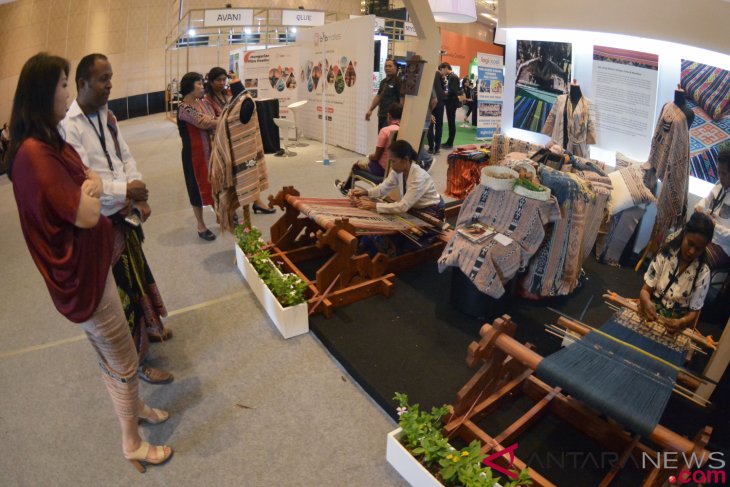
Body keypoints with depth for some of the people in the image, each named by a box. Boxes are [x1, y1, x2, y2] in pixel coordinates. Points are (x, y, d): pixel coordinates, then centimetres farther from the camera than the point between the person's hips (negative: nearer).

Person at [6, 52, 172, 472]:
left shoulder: (49, 143, 7)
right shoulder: (35, 152, -25)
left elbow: (81, 189, 12)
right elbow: (86, 215, -26)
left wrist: (88, 186, -9)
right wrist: (93, 186, -8)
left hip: (91, 261, 10)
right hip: (80, 272, -10)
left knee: (112, 354, 27)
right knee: (125, 363, 6)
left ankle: (134, 406, 48)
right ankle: (133, 445, 26)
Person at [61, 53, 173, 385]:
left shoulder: (106, 116, 7)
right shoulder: (68, 126, -19)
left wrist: (139, 197, -2)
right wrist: (126, 191, -24)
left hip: (124, 214, 8)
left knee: (139, 274, 23)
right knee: (124, 288, 2)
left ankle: (147, 327, 47)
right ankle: (137, 361, 18)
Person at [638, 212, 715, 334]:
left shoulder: (703, 273, -6)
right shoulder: (665, 255, -4)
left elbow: (694, 311, -3)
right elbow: (645, 290, -4)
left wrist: (681, 323, -24)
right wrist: (646, 302, -27)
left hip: (675, 322, -1)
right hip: (651, 312, 1)